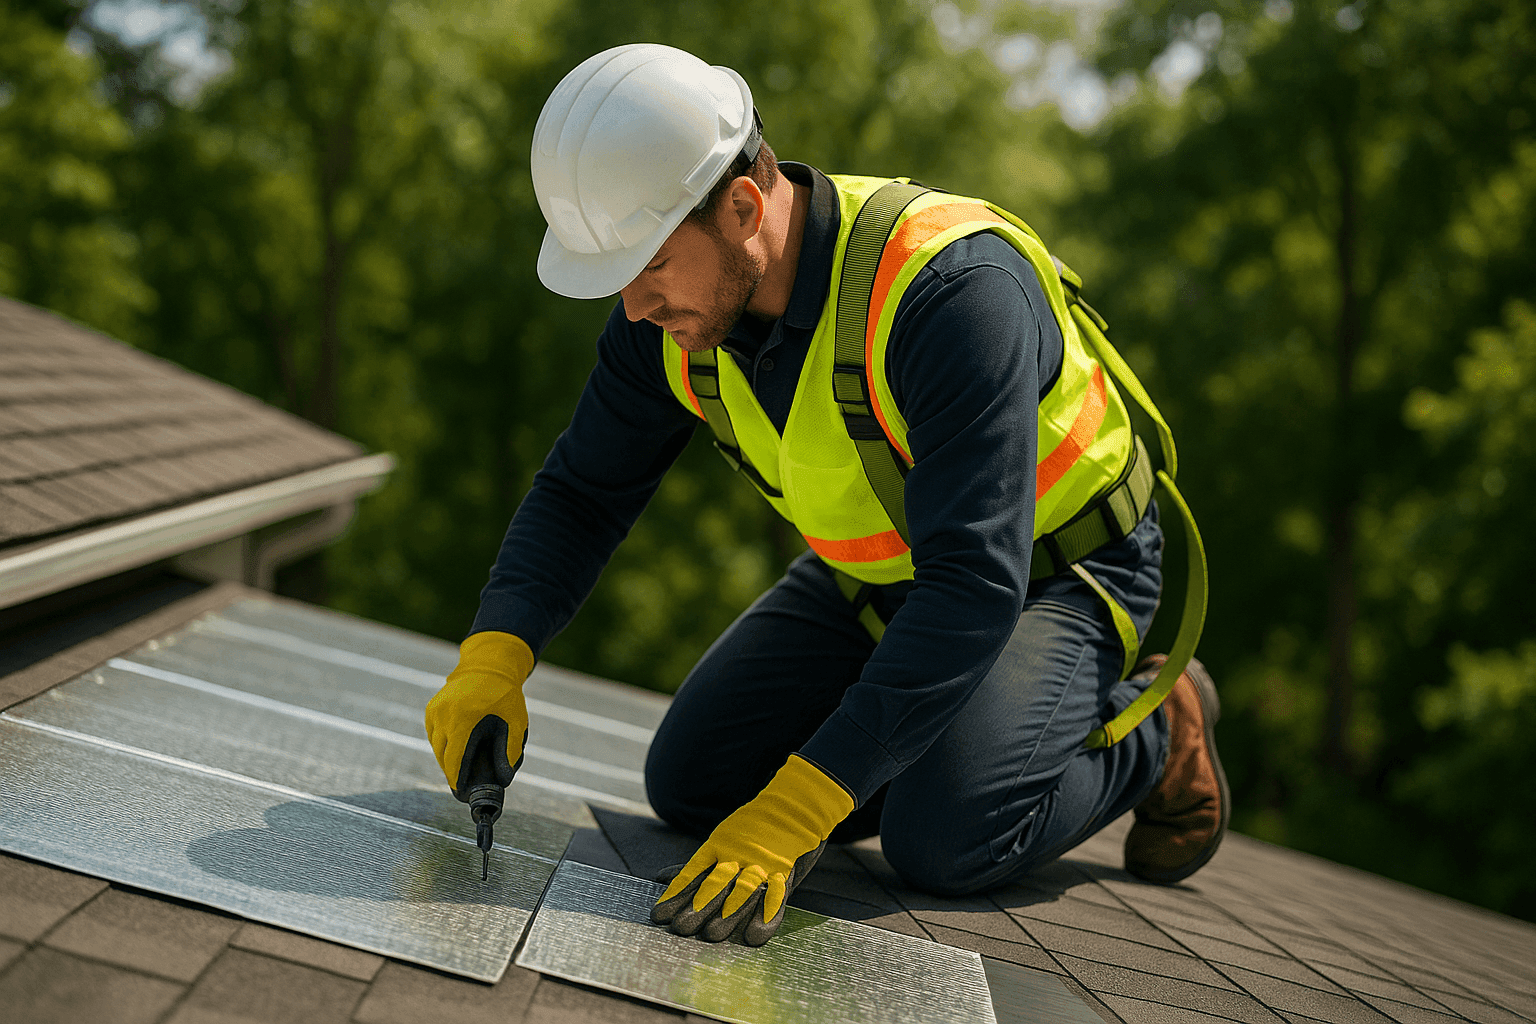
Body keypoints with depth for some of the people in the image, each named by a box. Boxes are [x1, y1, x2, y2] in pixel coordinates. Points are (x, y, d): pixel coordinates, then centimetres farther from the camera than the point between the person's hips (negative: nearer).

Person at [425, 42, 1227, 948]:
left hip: (1054, 572, -6)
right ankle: (957, 734, 17)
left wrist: (791, 814, -48)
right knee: (693, 786, -3)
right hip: (879, 573, 7)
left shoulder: (951, 289, -39)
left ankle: (1147, 730, 4)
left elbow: (975, 585, -43)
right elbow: (583, 493, -4)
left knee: (940, 842, -25)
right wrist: (494, 659, -24)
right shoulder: (671, 310, -16)